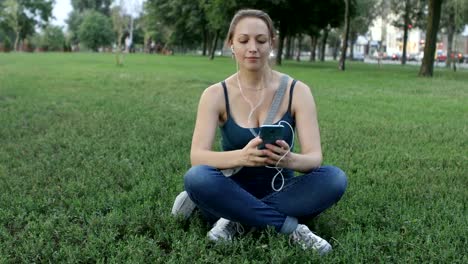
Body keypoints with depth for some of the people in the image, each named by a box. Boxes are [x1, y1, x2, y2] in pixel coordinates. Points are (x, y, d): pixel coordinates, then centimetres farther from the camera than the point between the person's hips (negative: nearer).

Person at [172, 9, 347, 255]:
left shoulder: (297, 91, -6)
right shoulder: (216, 95, -7)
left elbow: (314, 157, -13)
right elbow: (197, 156, -19)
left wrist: (290, 160, -38)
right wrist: (242, 156, -40)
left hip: (281, 192, 1)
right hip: (234, 191, -1)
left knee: (334, 178, -27)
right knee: (196, 178, -32)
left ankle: (236, 219, -21)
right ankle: (290, 226, -24)